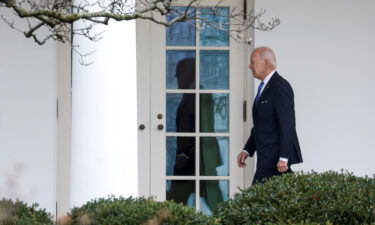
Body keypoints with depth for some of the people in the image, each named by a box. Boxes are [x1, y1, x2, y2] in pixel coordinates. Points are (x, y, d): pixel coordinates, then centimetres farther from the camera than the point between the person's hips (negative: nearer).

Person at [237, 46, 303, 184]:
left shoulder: (280, 87, -13)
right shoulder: (264, 87, 18)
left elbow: (287, 125, -19)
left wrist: (283, 158, -23)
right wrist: (247, 150, 15)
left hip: (277, 159, -9)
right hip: (266, 158, 9)